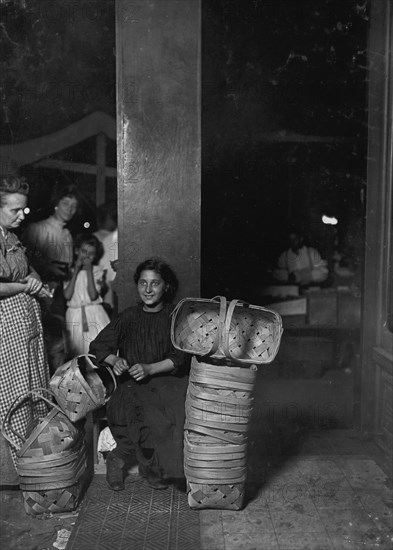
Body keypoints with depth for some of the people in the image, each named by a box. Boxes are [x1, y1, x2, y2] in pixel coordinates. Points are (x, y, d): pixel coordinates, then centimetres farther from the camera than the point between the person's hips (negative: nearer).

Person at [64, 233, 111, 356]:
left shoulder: (97, 271, 3)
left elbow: (93, 296, -11)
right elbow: (67, 296, -8)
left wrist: (89, 271, -9)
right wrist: (76, 271, -5)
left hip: (95, 316, -1)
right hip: (74, 317, 1)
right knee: (76, 353, 2)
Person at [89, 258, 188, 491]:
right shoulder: (129, 316, 10)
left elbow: (179, 358, -4)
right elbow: (98, 346, 8)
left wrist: (150, 369, -20)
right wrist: (114, 360, -13)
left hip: (167, 379, 0)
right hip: (132, 384, 1)